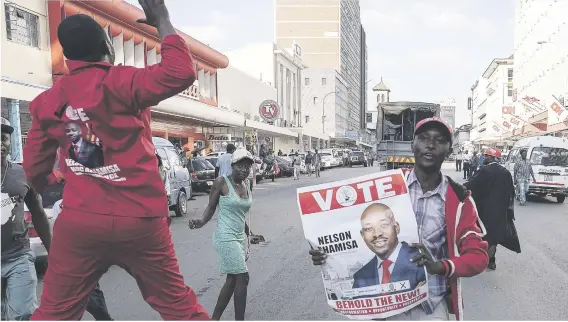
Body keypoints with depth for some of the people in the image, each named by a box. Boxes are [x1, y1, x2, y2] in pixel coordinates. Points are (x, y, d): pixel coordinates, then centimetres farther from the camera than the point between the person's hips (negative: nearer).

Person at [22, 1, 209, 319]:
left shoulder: (47, 100, 6)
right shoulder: (118, 83, -11)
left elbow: (35, 169, 13)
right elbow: (181, 73, -23)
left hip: (79, 221, 4)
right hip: (139, 220, -4)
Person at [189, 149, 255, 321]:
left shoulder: (246, 184, 7)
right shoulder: (221, 182, -12)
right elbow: (211, 207, -7)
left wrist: (248, 234, 22)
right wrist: (202, 221, -26)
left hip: (240, 237, 8)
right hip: (226, 237, -8)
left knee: (232, 280, 12)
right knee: (242, 278, -6)